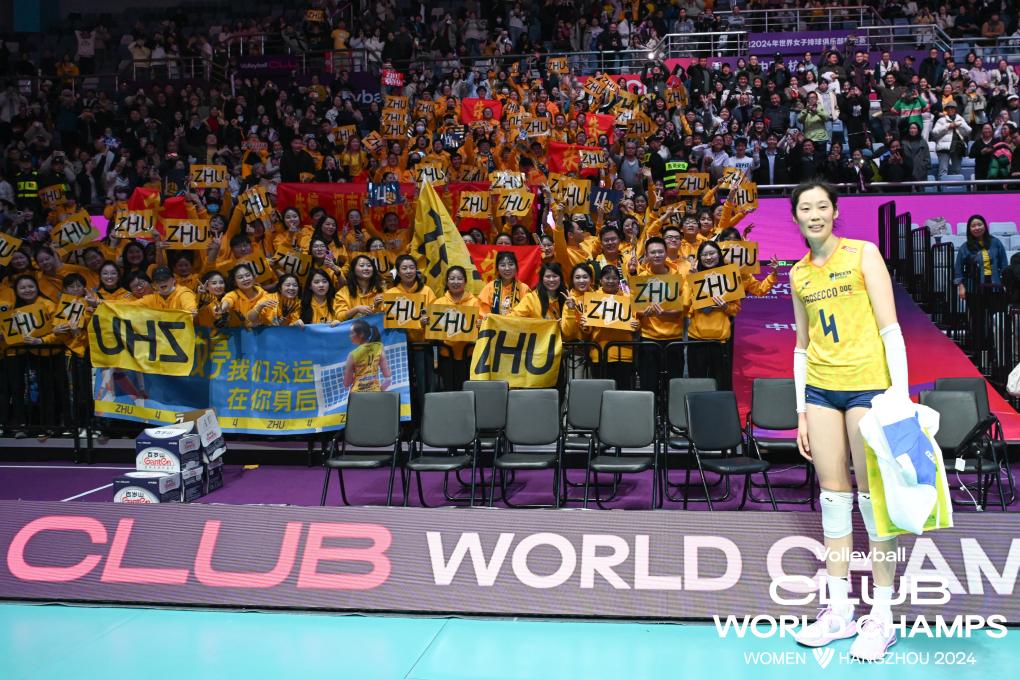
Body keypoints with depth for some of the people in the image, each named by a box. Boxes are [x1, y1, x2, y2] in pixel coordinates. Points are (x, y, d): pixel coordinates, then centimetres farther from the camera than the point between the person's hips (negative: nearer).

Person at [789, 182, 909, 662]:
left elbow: (890, 328, -7)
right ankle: (839, 610, 13)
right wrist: (801, 411, 11)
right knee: (833, 496, 6)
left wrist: (901, 394, -15)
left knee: (873, 495, -2)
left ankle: (882, 617, 7)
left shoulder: (863, 254, -2)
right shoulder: (798, 274, 12)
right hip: (820, 390, 5)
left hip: (868, 384, -5)